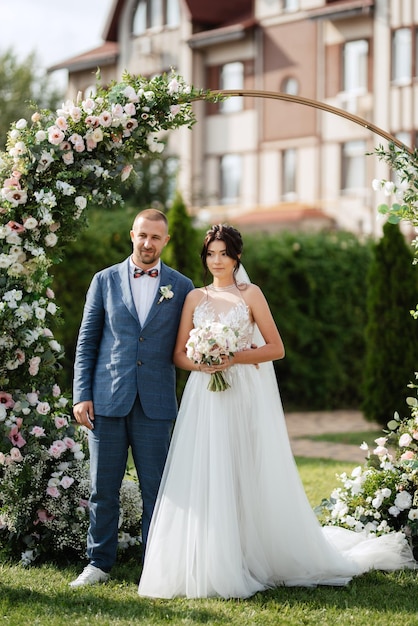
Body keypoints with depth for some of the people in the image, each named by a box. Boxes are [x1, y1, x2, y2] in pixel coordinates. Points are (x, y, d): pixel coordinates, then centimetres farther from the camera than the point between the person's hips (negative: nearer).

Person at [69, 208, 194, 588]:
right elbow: (86, 343, 7)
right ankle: (99, 564, 18)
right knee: (103, 488, 6)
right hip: (107, 400, 0)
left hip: (155, 404, 0)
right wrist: (81, 395, -1)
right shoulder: (105, 280, 7)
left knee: (156, 489, 3)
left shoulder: (181, 286, 7)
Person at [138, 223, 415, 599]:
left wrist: (234, 358, -12)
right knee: (203, 480, -3)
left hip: (246, 396, -2)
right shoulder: (196, 298, 12)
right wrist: (201, 364, -11)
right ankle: (205, 568, 2)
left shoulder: (250, 294, 3)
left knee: (247, 479, -1)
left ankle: (253, 563, 9)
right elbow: (179, 353, 10)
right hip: (205, 398, 2)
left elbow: (276, 348, -1)